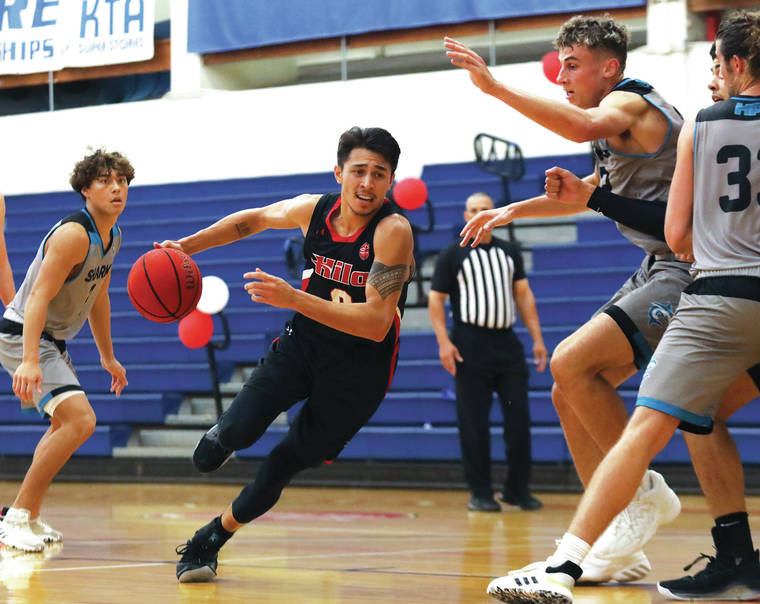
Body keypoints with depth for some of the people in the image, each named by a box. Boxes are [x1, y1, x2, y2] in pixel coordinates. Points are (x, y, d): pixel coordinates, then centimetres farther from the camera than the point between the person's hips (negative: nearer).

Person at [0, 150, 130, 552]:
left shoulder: (112, 238, 6)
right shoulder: (74, 234, -23)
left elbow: (97, 299, 20)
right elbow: (38, 298, -30)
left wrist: (108, 357, 27)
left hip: (51, 339, 11)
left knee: (64, 426, 26)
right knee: (80, 420, -25)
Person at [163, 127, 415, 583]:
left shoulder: (393, 231, -25)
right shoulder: (313, 210, -8)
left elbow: (376, 324, -33)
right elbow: (253, 220, 15)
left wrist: (294, 298, -40)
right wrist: (186, 247, 10)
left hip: (358, 369, -3)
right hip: (303, 342, 3)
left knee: (288, 463, 6)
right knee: (239, 429, -16)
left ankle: (211, 538, 27)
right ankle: (222, 440, 21)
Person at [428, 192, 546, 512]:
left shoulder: (510, 252, 15)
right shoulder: (452, 255, 4)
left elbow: (523, 295, 15)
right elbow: (436, 299, 1)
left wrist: (537, 338, 7)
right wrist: (443, 342, -10)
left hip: (507, 343, 3)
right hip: (470, 348, -3)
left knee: (519, 418, 0)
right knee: (474, 424, -3)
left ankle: (517, 489, 11)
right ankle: (480, 493, 4)